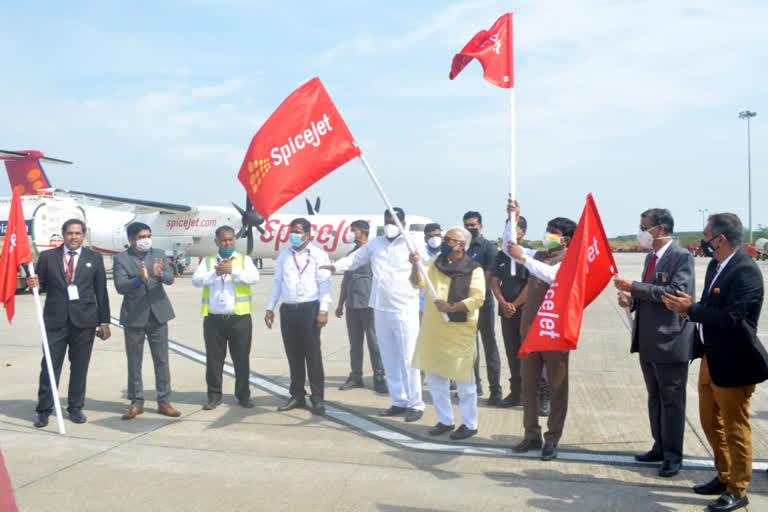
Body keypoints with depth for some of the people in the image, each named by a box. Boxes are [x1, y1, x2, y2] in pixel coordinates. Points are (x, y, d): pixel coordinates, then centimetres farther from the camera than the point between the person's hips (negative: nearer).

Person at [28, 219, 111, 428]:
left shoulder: (94, 258, 8)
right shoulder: (47, 257, 7)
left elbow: (101, 292, 7)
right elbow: (42, 285, 11)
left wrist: (104, 322, 4)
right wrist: (34, 285, -14)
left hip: (84, 321, 1)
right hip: (55, 319, 0)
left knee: (80, 367, 7)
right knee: (49, 366, -1)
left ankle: (75, 408, 19)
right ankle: (44, 411, 10)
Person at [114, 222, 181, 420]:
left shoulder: (159, 254, 6)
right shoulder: (121, 259, -2)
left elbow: (170, 279, -6)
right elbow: (120, 286, -13)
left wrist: (160, 274, -28)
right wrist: (140, 279, -31)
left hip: (158, 315, 2)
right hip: (134, 317, -2)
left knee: (162, 361, 5)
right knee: (134, 363, 7)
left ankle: (164, 402, 13)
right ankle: (136, 403, 18)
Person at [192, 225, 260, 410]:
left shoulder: (244, 260, 6)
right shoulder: (208, 261, 11)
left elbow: (254, 277, -12)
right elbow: (196, 280, -4)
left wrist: (232, 270, -22)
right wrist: (215, 273, -17)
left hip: (239, 318, -1)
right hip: (213, 319, 1)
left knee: (242, 359, 6)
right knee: (213, 359, 7)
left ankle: (243, 395, 18)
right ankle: (214, 395, 20)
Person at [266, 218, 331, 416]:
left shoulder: (318, 254, 1)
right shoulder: (284, 255, 16)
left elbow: (324, 283, -4)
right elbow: (277, 282, 18)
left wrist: (323, 311, -11)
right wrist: (270, 308, 13)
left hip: (309, 309, -5)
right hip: (288, 309, 5)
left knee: (312, 354, -3)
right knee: (293, 355, 9)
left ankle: (317, 398, 4)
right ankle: (297, 396, 18)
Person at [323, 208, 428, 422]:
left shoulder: (413, 244, 0)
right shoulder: (375, 244, 12)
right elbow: (355, 258, 13)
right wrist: (336, 265, -2)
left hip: (405, 310, -5)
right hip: (380, 308, 5)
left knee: (407, 359, -5)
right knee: (388, 359, 9)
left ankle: (415, 404, 6)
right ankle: (399, 402, 20)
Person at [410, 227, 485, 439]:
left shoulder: (474, 269, -7)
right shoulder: (434, 264, 9)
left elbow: (478, 298, -14)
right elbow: (418, 282, -3)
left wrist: (451, 308, -21)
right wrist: (415, 265, -21)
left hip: (460, 332, -6)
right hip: (433, 330, 6)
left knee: (463, 380, 3)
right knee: (435, 378, 14)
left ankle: (469, 424, 17)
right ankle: (445, 420, 28)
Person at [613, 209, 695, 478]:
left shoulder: (681, 257, -13)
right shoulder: (651, 257, 14)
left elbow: (677, 293, -24)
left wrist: (635, 287, -23)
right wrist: (631, 299, 1)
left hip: (670, 341, -8)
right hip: (648, 342, 9)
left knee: (672, 400, 3)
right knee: (655, 397, 18)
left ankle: (673, 455, 15)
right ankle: (660, 447, 31)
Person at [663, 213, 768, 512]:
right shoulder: (715, 265, 7)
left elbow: (732, 317, -29)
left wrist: (691, 309, -23)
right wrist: (689, 309, -7)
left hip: (733, 364, -9)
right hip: (710, 358, 9)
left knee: (735, 429, 6)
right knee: (711, 423, 20)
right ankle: (725, 477, 38)